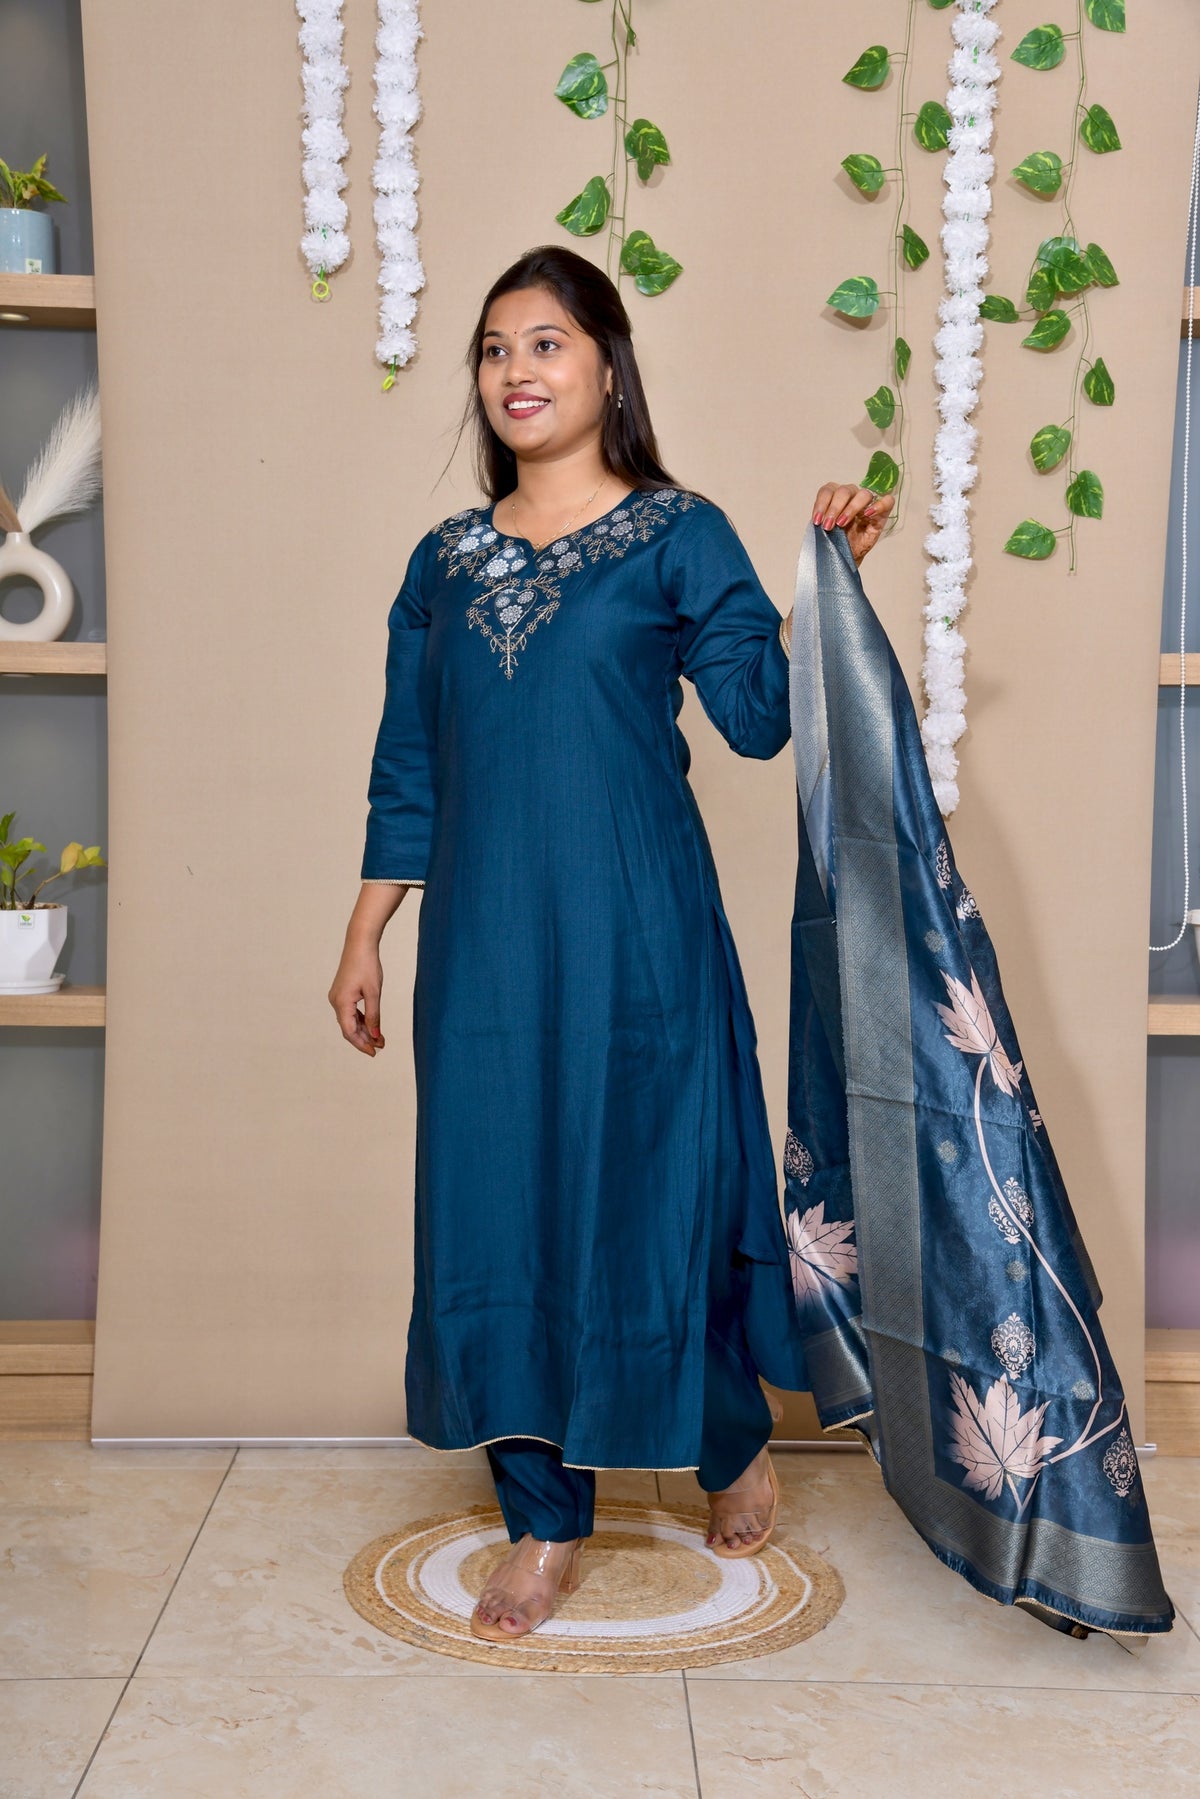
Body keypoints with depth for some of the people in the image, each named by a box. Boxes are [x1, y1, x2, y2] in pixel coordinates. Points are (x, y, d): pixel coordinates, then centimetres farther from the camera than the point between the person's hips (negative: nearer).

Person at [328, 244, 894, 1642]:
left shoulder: (678, 536, 2)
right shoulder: (446, 560, 12)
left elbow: (759, 712, -7)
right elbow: (407, 771, 13)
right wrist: (363, 937, 11)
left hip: (636, 937, -3)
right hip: (485, 940, 4)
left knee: (657, 1190, 2)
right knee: (495, 1205, 5)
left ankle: (734, 1446, 31)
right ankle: (544, 1520, 21)